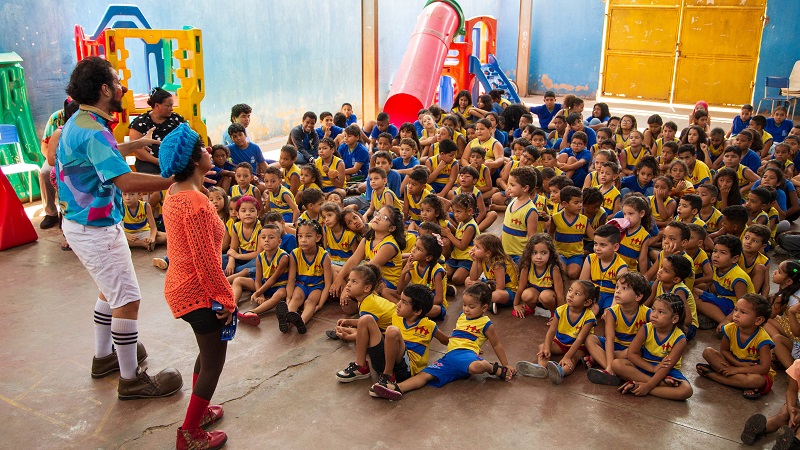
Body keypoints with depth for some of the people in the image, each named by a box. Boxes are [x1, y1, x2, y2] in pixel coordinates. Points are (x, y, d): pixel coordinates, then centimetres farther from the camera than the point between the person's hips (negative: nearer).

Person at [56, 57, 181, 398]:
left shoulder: (78, 123, 7)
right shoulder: (93, 132, -25)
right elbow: (126, 181, -36)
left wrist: (132, 146, 22)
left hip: (83, 224, 11)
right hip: (96, 229, -11)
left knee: (111, 291, 25)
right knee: (127, 301, -3)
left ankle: (104, 357, 40)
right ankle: (131, 379, 8)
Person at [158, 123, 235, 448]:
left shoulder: (174, 194, 5)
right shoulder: (196, 203, -26)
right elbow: (206, 260, -25)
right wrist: (226, 298, -15)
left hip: (180, 285, 10)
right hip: (198, 292, -10)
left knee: (208, 351, 26)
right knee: (213, 362, 5)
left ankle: (199, 411, 41)